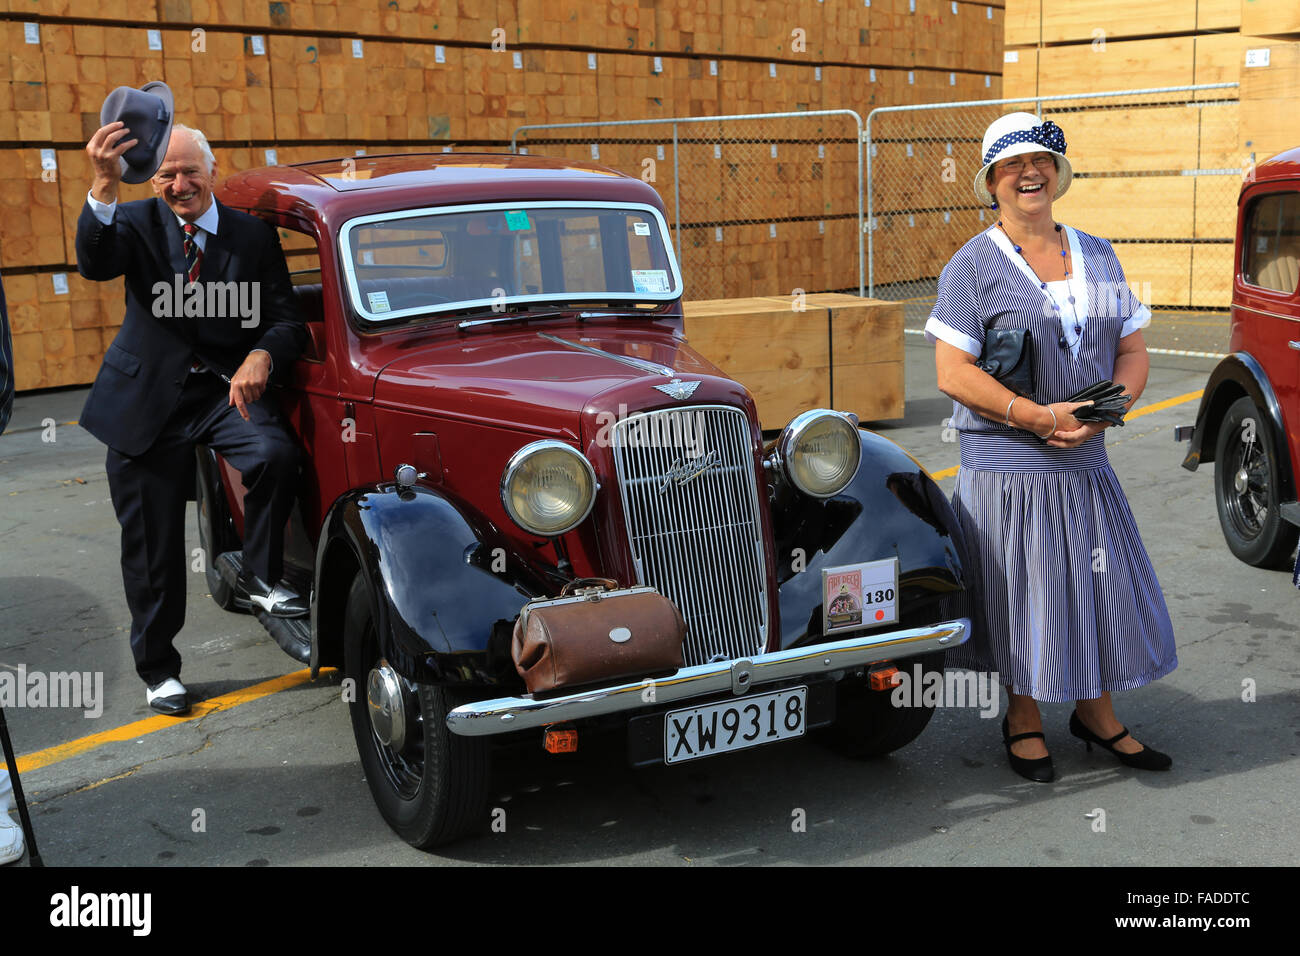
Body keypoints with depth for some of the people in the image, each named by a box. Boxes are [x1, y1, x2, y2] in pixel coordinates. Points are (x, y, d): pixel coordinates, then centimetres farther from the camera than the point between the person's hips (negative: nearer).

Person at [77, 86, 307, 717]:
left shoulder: (253, 236, 3)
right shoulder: (139, 222, 0)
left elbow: (285, 319, 0)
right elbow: (94, 263, -22)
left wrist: (262, 355, -23)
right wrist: (105, 185, -39)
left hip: (225, 388, 0)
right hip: (147, 399, 0)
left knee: (277, 455, -31)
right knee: (151, 542, 5)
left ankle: (261, 576, -7)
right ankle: (158, 668, 23)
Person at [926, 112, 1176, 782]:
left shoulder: (1098, 257, 10)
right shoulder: (973, 266, -6)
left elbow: (1132, 352, 10)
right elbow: (952, 373, -13)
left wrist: (1103, 411, -11)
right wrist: (1040, 416, -20)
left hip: (1087, 468, 5)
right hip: (1006, 470, -4)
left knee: (1099, 586, 11)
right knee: (1022, 599, 6)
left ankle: (1096, 713, 32)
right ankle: (1023, 720, 27)